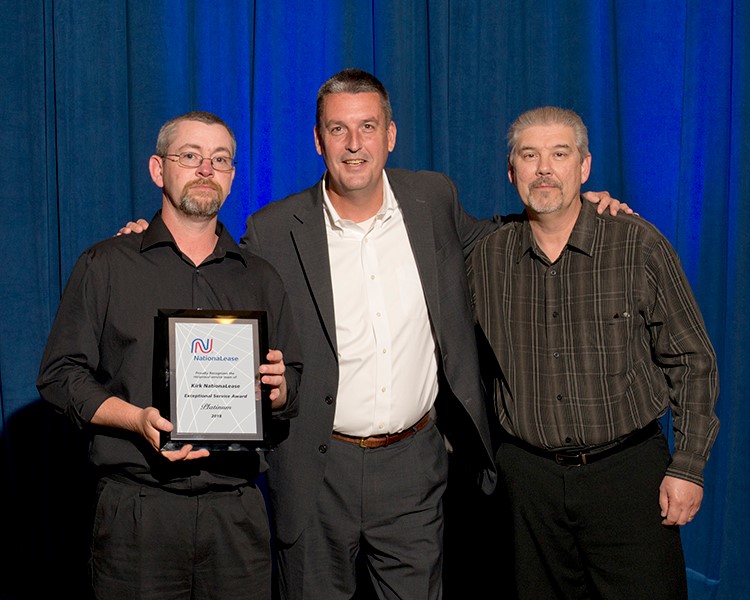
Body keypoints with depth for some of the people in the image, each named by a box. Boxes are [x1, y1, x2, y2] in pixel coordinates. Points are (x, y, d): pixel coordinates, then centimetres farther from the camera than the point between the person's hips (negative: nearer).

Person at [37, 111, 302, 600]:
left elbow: (294, 390, 17)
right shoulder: (106, 266, 6)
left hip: (238, 512, 3)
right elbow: (60, 374, 0)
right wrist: (137, 419, -15)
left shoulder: (261, 279, 15)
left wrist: (278, 388, -7)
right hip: (138, 510, -2)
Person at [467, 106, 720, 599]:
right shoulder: (486, 259, 3)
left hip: (628, 472, -2)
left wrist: (688, 467, -6)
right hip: (527, 476, 2)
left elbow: (692, 362, -2)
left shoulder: (638, 244, -4)